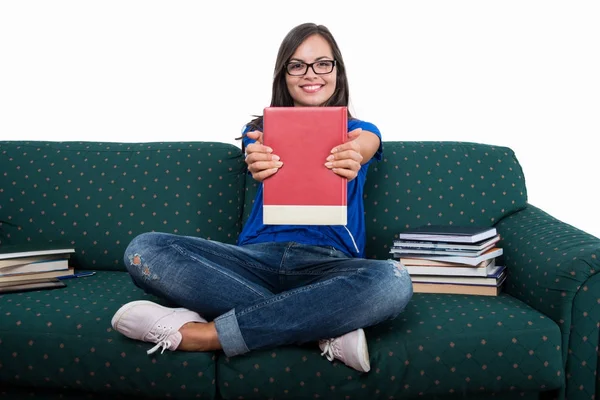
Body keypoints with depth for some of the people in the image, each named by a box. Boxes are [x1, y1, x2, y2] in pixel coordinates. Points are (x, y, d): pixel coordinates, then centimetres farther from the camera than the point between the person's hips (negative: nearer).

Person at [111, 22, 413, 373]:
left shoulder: (360, 132, 14)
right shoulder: (261, 131, 16)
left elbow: (363, 149, -13)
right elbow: (270, 165, -10)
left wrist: (351, 159, -39)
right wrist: (262, 165, -37)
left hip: (328, 265, -1)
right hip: (260, 256, 2)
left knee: (393, 281, -36)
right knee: (144, 250, -22)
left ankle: (202, 334, -29)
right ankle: (328, 329, -28)